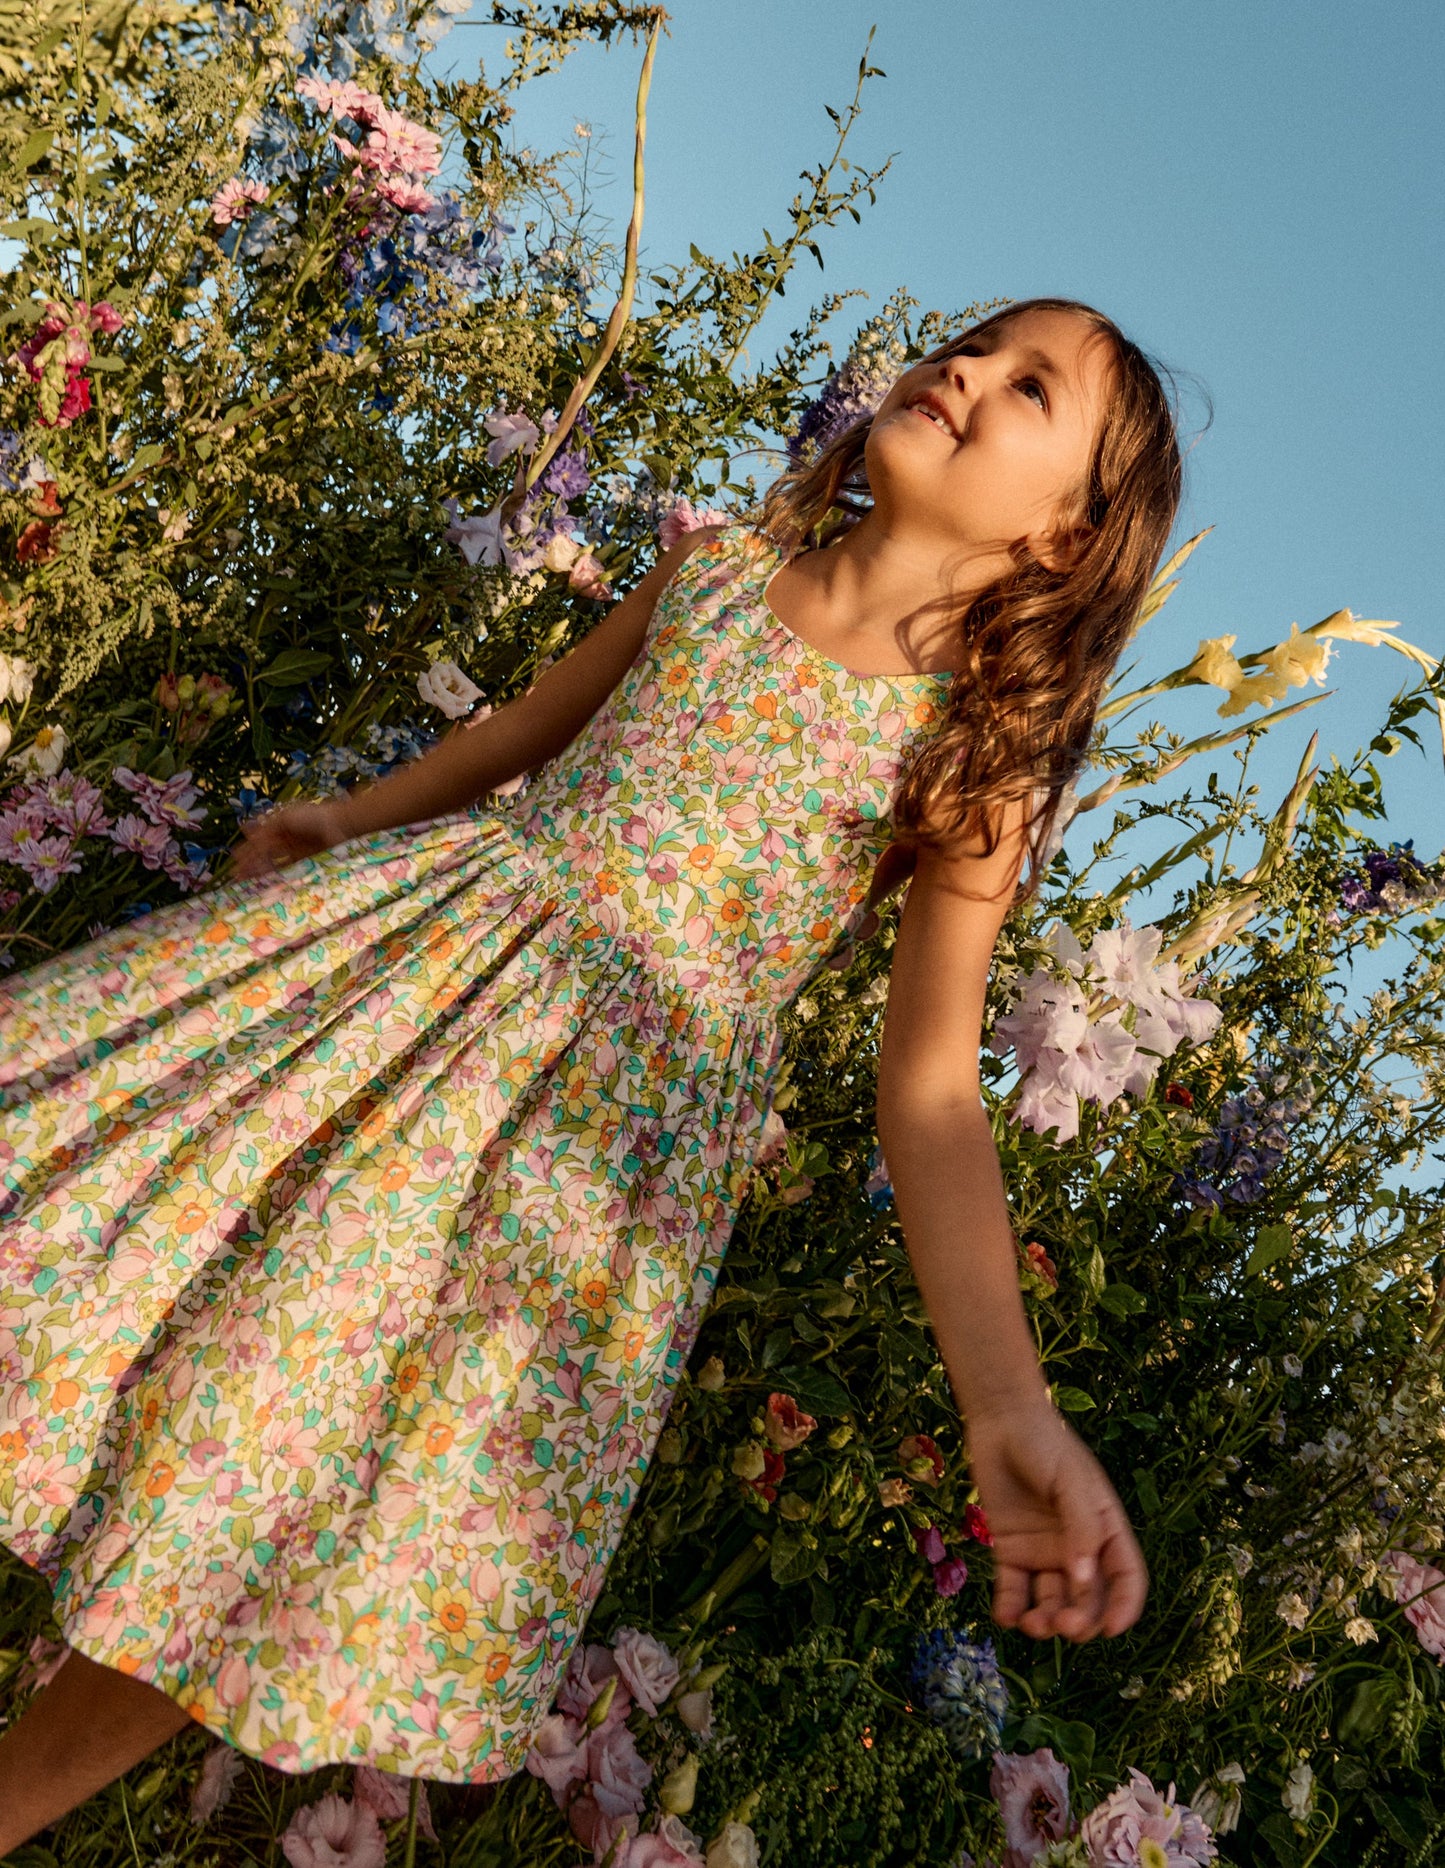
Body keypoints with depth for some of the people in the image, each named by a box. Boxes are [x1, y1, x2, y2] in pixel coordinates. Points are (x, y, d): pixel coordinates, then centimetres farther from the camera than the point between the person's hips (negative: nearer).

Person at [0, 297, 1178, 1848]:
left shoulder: (979, 761, -7)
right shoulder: (713, 566, 4)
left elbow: (930, 1085, -10)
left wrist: (1008, 1409, -20)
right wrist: (351, 819, 29)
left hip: (616, 1108, -4)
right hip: (431, 936, 4)